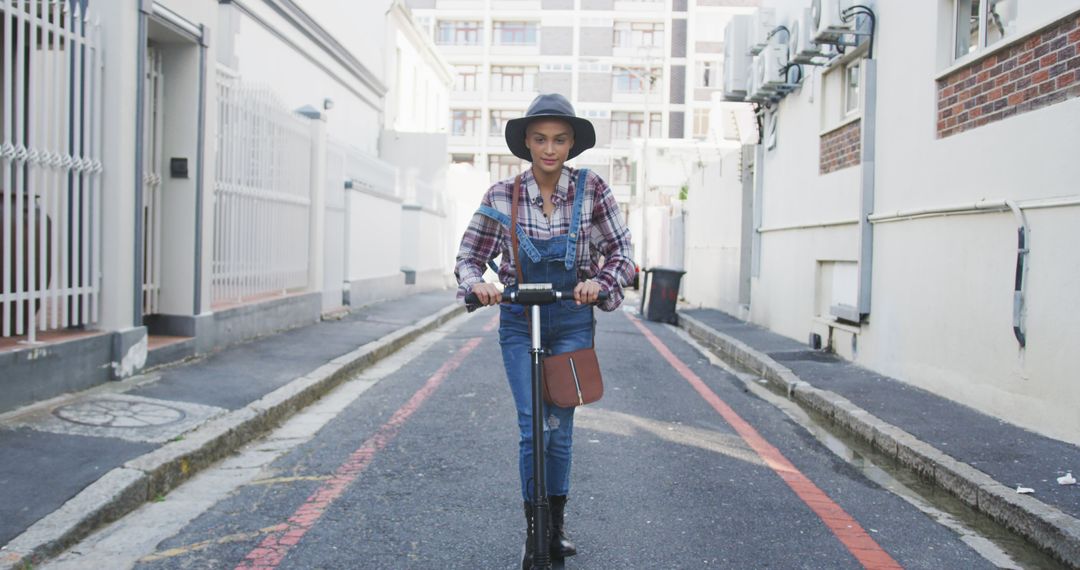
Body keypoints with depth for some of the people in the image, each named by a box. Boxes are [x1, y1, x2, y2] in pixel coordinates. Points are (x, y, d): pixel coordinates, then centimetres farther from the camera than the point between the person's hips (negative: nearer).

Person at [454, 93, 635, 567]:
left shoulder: (592, 189, -8)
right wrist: (476, 283, -23)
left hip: (572, 320, 0)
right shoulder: (502, 195, -8)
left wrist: (601, 282, -24)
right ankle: (533, 530, 14)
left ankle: (557, 524, 27)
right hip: (519, 323, 0)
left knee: (560, 428, 6)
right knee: (532, 428, -4)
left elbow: (621, 253, -4)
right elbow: (469, 257, -1)